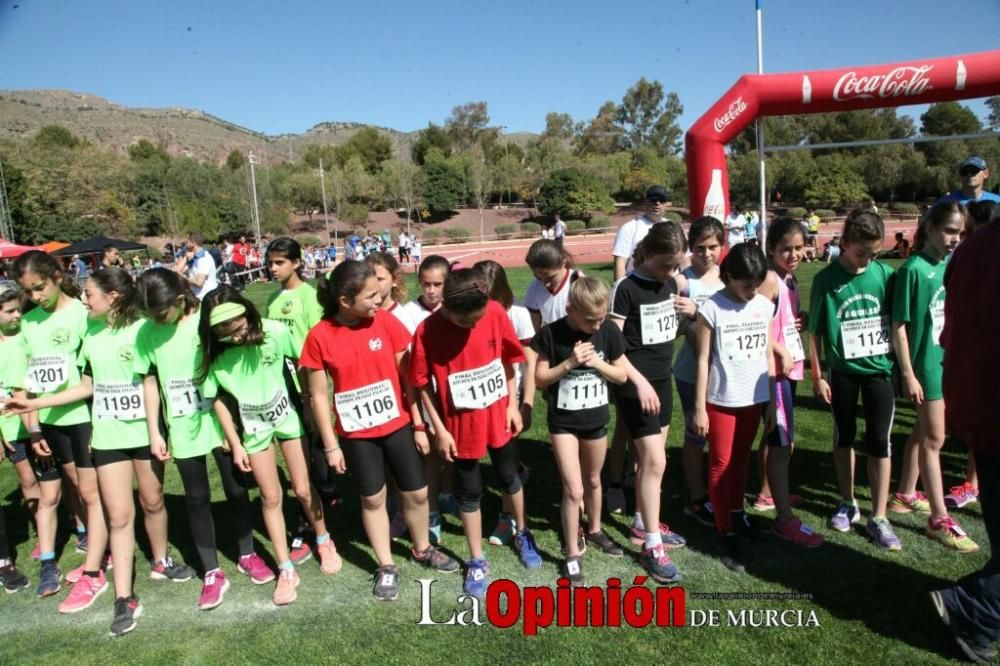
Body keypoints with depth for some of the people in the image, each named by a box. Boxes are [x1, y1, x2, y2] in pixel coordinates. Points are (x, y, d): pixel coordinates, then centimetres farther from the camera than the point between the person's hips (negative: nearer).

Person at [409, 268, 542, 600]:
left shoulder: (496, 313, -16)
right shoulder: (427, 331, -21)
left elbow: (508, 360, -1)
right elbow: (423, 385, -11)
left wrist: (513, 405, 0)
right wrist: (439, 429, -9)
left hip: (498, 416, 2)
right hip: (461, 424, -2)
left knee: (509, 478, 21)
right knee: (469, 492, 13)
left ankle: (522, 534, 47)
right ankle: (476, 561, 31)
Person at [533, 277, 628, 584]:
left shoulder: (608, 331, -9)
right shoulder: (551, 333, -17)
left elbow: (622, 375, -1)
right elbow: (540, 379, -11)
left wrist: (598, 363, -18)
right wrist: (568, 364, -24)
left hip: (596, 419, 3)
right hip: (563, 422, -3)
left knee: (593, 481, 22)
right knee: (573, 489, -4)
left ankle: (594, 530, 47)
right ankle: (572, 555, 12)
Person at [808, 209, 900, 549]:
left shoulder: (884, 274, -4)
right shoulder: (826, 279, -8)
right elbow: (815, 332, -4)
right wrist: (817, 376, -3)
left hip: (879, 368, 1)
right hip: (842, 370, 0)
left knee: (880, 441, 3)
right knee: (844, 437, 14)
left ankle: (878, 518, 14)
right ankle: (848, 504, 32)